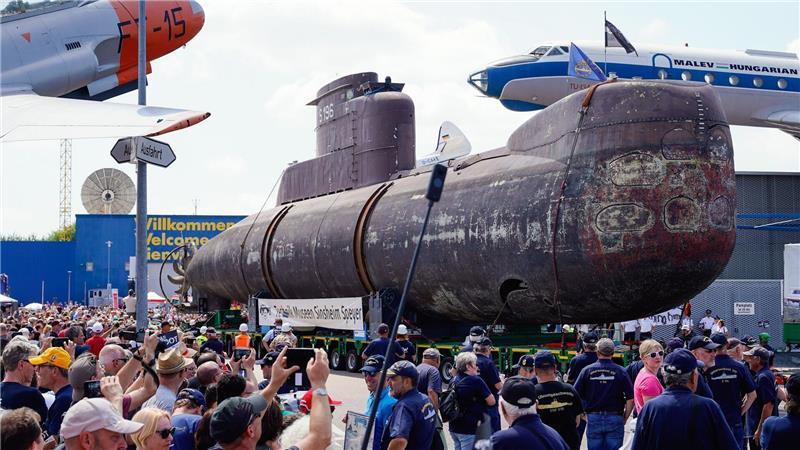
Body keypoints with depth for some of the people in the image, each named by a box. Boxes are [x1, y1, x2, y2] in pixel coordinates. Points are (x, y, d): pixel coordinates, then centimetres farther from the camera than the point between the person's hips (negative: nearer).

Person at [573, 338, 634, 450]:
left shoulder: (587, 370, -2)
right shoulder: (620, 371, -5)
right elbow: (630, 398, -7)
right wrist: (625, 418, 5)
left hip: (593, 418, 1)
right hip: (615, 419, -1)